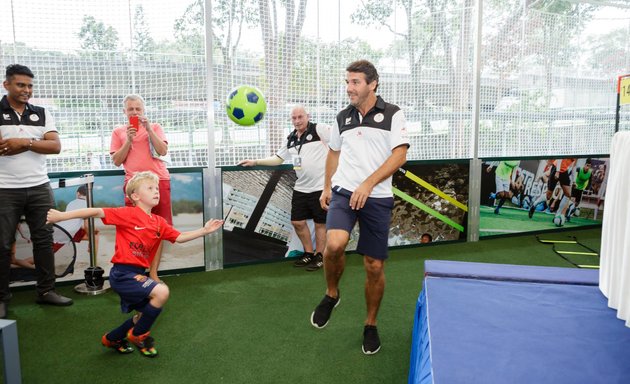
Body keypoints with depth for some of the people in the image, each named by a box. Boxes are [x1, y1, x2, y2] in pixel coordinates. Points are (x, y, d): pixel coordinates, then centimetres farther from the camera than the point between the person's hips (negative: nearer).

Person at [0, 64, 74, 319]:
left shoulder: (42, 114, 9)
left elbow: (55, 146, -3)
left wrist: (25, 142, -16)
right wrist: (32, 142, -10)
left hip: (39, 187, 3)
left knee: (44, 239, 7)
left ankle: (46, 290, 18)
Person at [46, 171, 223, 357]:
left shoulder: (159, 222, 6)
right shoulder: (128, 214, -13)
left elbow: (180, 237, 6)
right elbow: (96, 212, -17)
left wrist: (204, 230, -2)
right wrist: (62, 215, -21)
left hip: (138, 273, 8)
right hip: (122, 273, -8)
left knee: (146, 315, 20)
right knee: (161, 292, -26)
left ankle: (112, 338, 43)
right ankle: (139, 335, -1)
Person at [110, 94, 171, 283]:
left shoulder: (154, 127, 11)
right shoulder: (119, 131, 12)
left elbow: (163, 151, -3)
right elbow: (116, 161, 5)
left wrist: (148, 129, -9)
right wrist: (128, 140, -6)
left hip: (158, 180, 0)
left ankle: (153, 272, 5)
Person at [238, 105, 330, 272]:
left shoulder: (319, 129, -10)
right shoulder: (291, 138, 12)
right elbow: (278, 158, 20)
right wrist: (255, 162, 11)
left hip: (320, 186, -7)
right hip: (301, 188, 7)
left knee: (320, 223, 6)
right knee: (297, 222, 11)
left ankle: (319, 256, 23)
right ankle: (308, 253, 30)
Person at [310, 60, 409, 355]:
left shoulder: (392, 114, -1)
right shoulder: (342, 117, 11)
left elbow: (400, 155, -10)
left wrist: (368, 184, -20)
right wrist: (327, 188, 19)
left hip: (377, 198, -2)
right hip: (343, 192, 2)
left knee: (374, 266, 3)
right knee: (334, 243, -25)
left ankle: (371, 325, 26)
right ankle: (331, 294, 5)